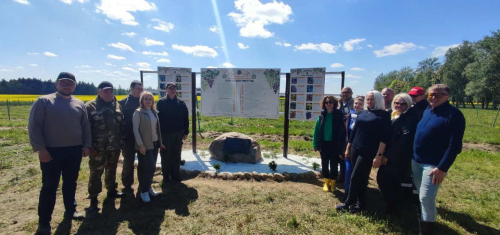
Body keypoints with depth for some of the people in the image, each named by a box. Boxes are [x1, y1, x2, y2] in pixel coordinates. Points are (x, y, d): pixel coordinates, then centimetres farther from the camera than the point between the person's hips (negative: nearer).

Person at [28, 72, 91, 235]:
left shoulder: (79, 104, 8)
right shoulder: (43, 101, -3)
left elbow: (85, 127, 12)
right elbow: (34, 126, -7)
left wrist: (87, 145, 5)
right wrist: (40, 148, -13)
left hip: (74, 151, 4)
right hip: (51, 151, -3)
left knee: (70, 183, 16)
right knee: (49, 186, 4)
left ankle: (70, 210, 33)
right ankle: (44, 221, 18)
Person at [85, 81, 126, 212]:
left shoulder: (117, 105, 9)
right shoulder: (90, 106, -6)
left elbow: (122, 124, 13)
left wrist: (121, 139, 9)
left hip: (114, 146, 5)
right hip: (98, 147, -5)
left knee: (112, 170, 19)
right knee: (96, 173, 2)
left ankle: (111, 190, 36)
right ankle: (93, 199, 13)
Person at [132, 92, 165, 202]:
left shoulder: (154, 112, 10)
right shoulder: (138, 112, -7)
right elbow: (135, 130, -11)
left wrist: (160, 142, 13)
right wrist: (140, 144, -17)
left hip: (155, 143, 6)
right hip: (145, 145, -6)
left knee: (151, 167, 10)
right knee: (151, 167, -8)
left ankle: (148, 187, 26)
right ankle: (144, 191, 7)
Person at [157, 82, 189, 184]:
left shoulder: (181, 103, 6)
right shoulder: (161, 102, -2)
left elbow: (186, 118, 7)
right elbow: (158, 117, -6)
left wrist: (186, 132, 4)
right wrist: (159, 133, -10)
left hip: (178, 134, 3)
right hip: (165, 134, -3)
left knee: (176, 156, 11)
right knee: (166, 156, 6)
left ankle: (175, 175, 24)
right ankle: (166, 177, 20)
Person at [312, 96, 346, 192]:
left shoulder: (339, 115, -8)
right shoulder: (322, 115, 0)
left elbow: (342, 132, -9)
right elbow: (317, 130, 1)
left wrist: (341, 147, -13)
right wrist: (315, 144, -2)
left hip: (334, 144, -3)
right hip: (324, 143, 3)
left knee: (333, 165, 9)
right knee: (324, 164, 12)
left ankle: (333, 183, 27)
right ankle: (326, 182, 30)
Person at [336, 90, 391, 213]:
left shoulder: (383, 115, -5)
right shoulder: (362, 113, 11)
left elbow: (384, 136, -10)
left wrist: (379, 155, -16)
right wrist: (348, 148, 14)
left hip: (368, 152, -5)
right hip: (355, 149, 6)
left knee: (355, 177, -2)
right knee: (360, 178, 12)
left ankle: (348, 203, 12)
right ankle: (361, 203, 26)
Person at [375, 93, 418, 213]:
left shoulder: (410, 119, -12)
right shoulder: (391, 116, 12)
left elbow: (404, 140, -20)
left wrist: (388, 155, -19)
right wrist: (384, 154, 5)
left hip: (399, 158, -7)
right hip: (388, 156, 7)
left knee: (388, 181, -1)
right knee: (382, 179, 12)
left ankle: (392, 207, 19)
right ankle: (391, 205, 31)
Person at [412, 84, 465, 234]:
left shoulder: (454, 115, -12)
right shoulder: (426, 111, 8)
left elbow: (454, 146, -16)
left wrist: (442, 168, -20)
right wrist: (413, 156, 12)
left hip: (434, 164, -6)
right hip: (416, 160, 6)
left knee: (426, 198, -4)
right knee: (421, 196, 18)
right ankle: (421, 221, 36)